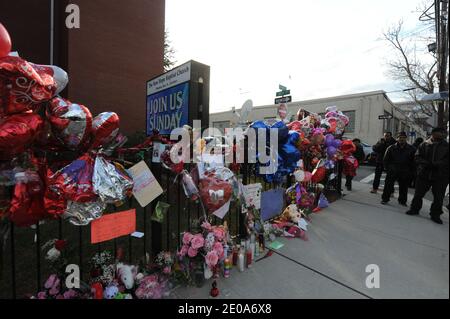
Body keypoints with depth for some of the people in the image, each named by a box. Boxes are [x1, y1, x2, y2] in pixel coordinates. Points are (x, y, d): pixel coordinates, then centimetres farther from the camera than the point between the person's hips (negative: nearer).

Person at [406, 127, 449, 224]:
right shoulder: (424, 145, 4)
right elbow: (418, 157, 0)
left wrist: (437, 164, -21)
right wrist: (426, 163, -17)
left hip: (441, 176, 0)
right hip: (424, 174, 0)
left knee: (439, 197, 6)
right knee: (418, 194, 9)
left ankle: (435, 214, 20)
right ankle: (414, 209, 24)